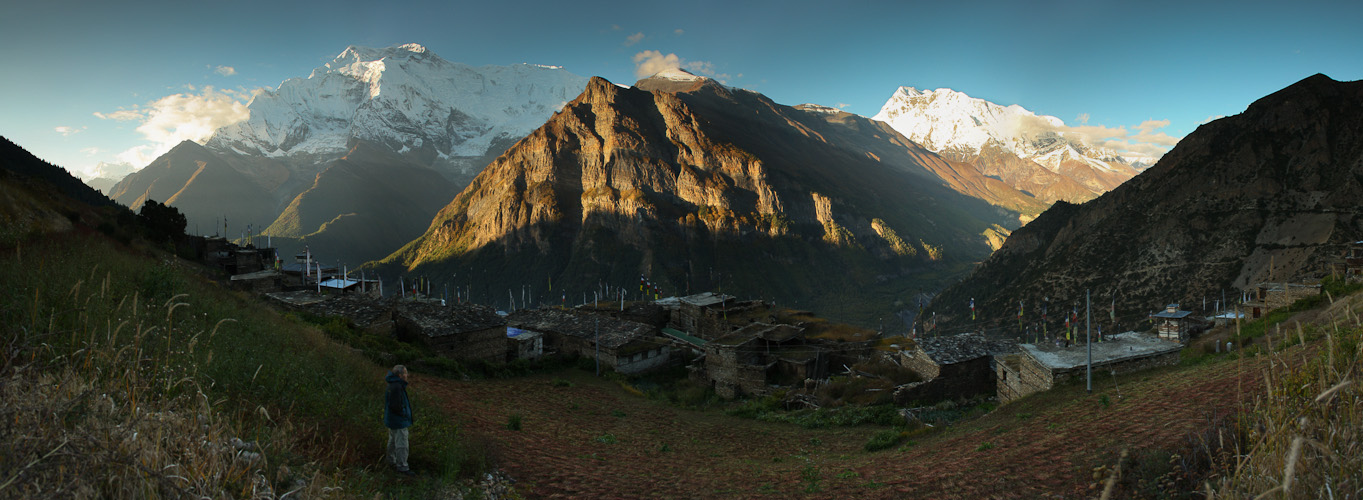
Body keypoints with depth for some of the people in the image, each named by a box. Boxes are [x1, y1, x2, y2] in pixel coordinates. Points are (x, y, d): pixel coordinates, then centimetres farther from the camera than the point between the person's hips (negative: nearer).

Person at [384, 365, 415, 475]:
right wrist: (406, 414, -14)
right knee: (402, 444, -6)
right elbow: (395, 406, -27)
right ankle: (402, 467, -2)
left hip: (392, 420, 11)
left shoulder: (393, 384, 8)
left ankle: (391, 462, 36)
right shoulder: (396, 387, -24)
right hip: (398, 421, -11)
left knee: (393, 441, 23)